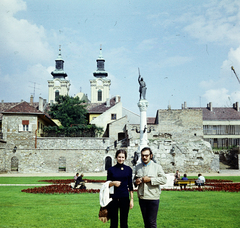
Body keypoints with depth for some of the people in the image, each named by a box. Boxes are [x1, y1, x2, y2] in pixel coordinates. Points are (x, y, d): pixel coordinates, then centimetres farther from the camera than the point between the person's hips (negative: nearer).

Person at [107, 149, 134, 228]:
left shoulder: (128, 169, 4)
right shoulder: (111, 170, 2)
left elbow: (130, 185, 6)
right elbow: (107, 184, 5)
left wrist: (132, 199, 2)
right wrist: (113, 183, -16)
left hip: (125, 198, 1)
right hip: (113, 198, -1)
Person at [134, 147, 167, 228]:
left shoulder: (157, 167, -1)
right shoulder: (138, 167, 12)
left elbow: (164, 179, -9)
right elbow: (135, 179, 24)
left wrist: (150, 180, -16)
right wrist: (135, 182, 0)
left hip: (153, 198, -4)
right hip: (141, 198, 4)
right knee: (146, 221, 12)